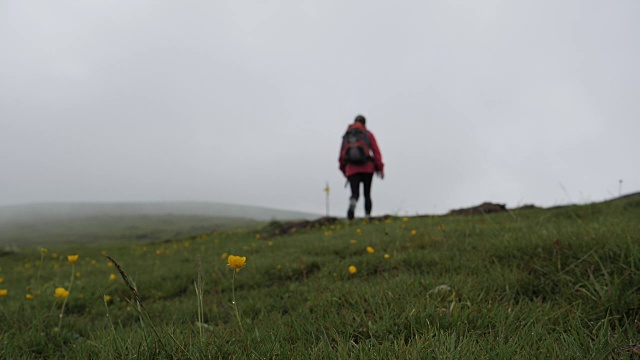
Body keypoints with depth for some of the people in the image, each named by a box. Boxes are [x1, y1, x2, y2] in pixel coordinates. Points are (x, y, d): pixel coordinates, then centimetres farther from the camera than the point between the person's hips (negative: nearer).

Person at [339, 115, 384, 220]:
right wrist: (380, 168, -2)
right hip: (367, 168, 0)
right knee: (367, 194, 13)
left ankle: (352, 203, -37)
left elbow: (342, 154, 9)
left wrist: (343, 168, 20)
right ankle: (367, 216, 7)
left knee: (355, 194, -4)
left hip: (352, 169, 0)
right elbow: (376, 151, -1)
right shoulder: (368, 134, 7)